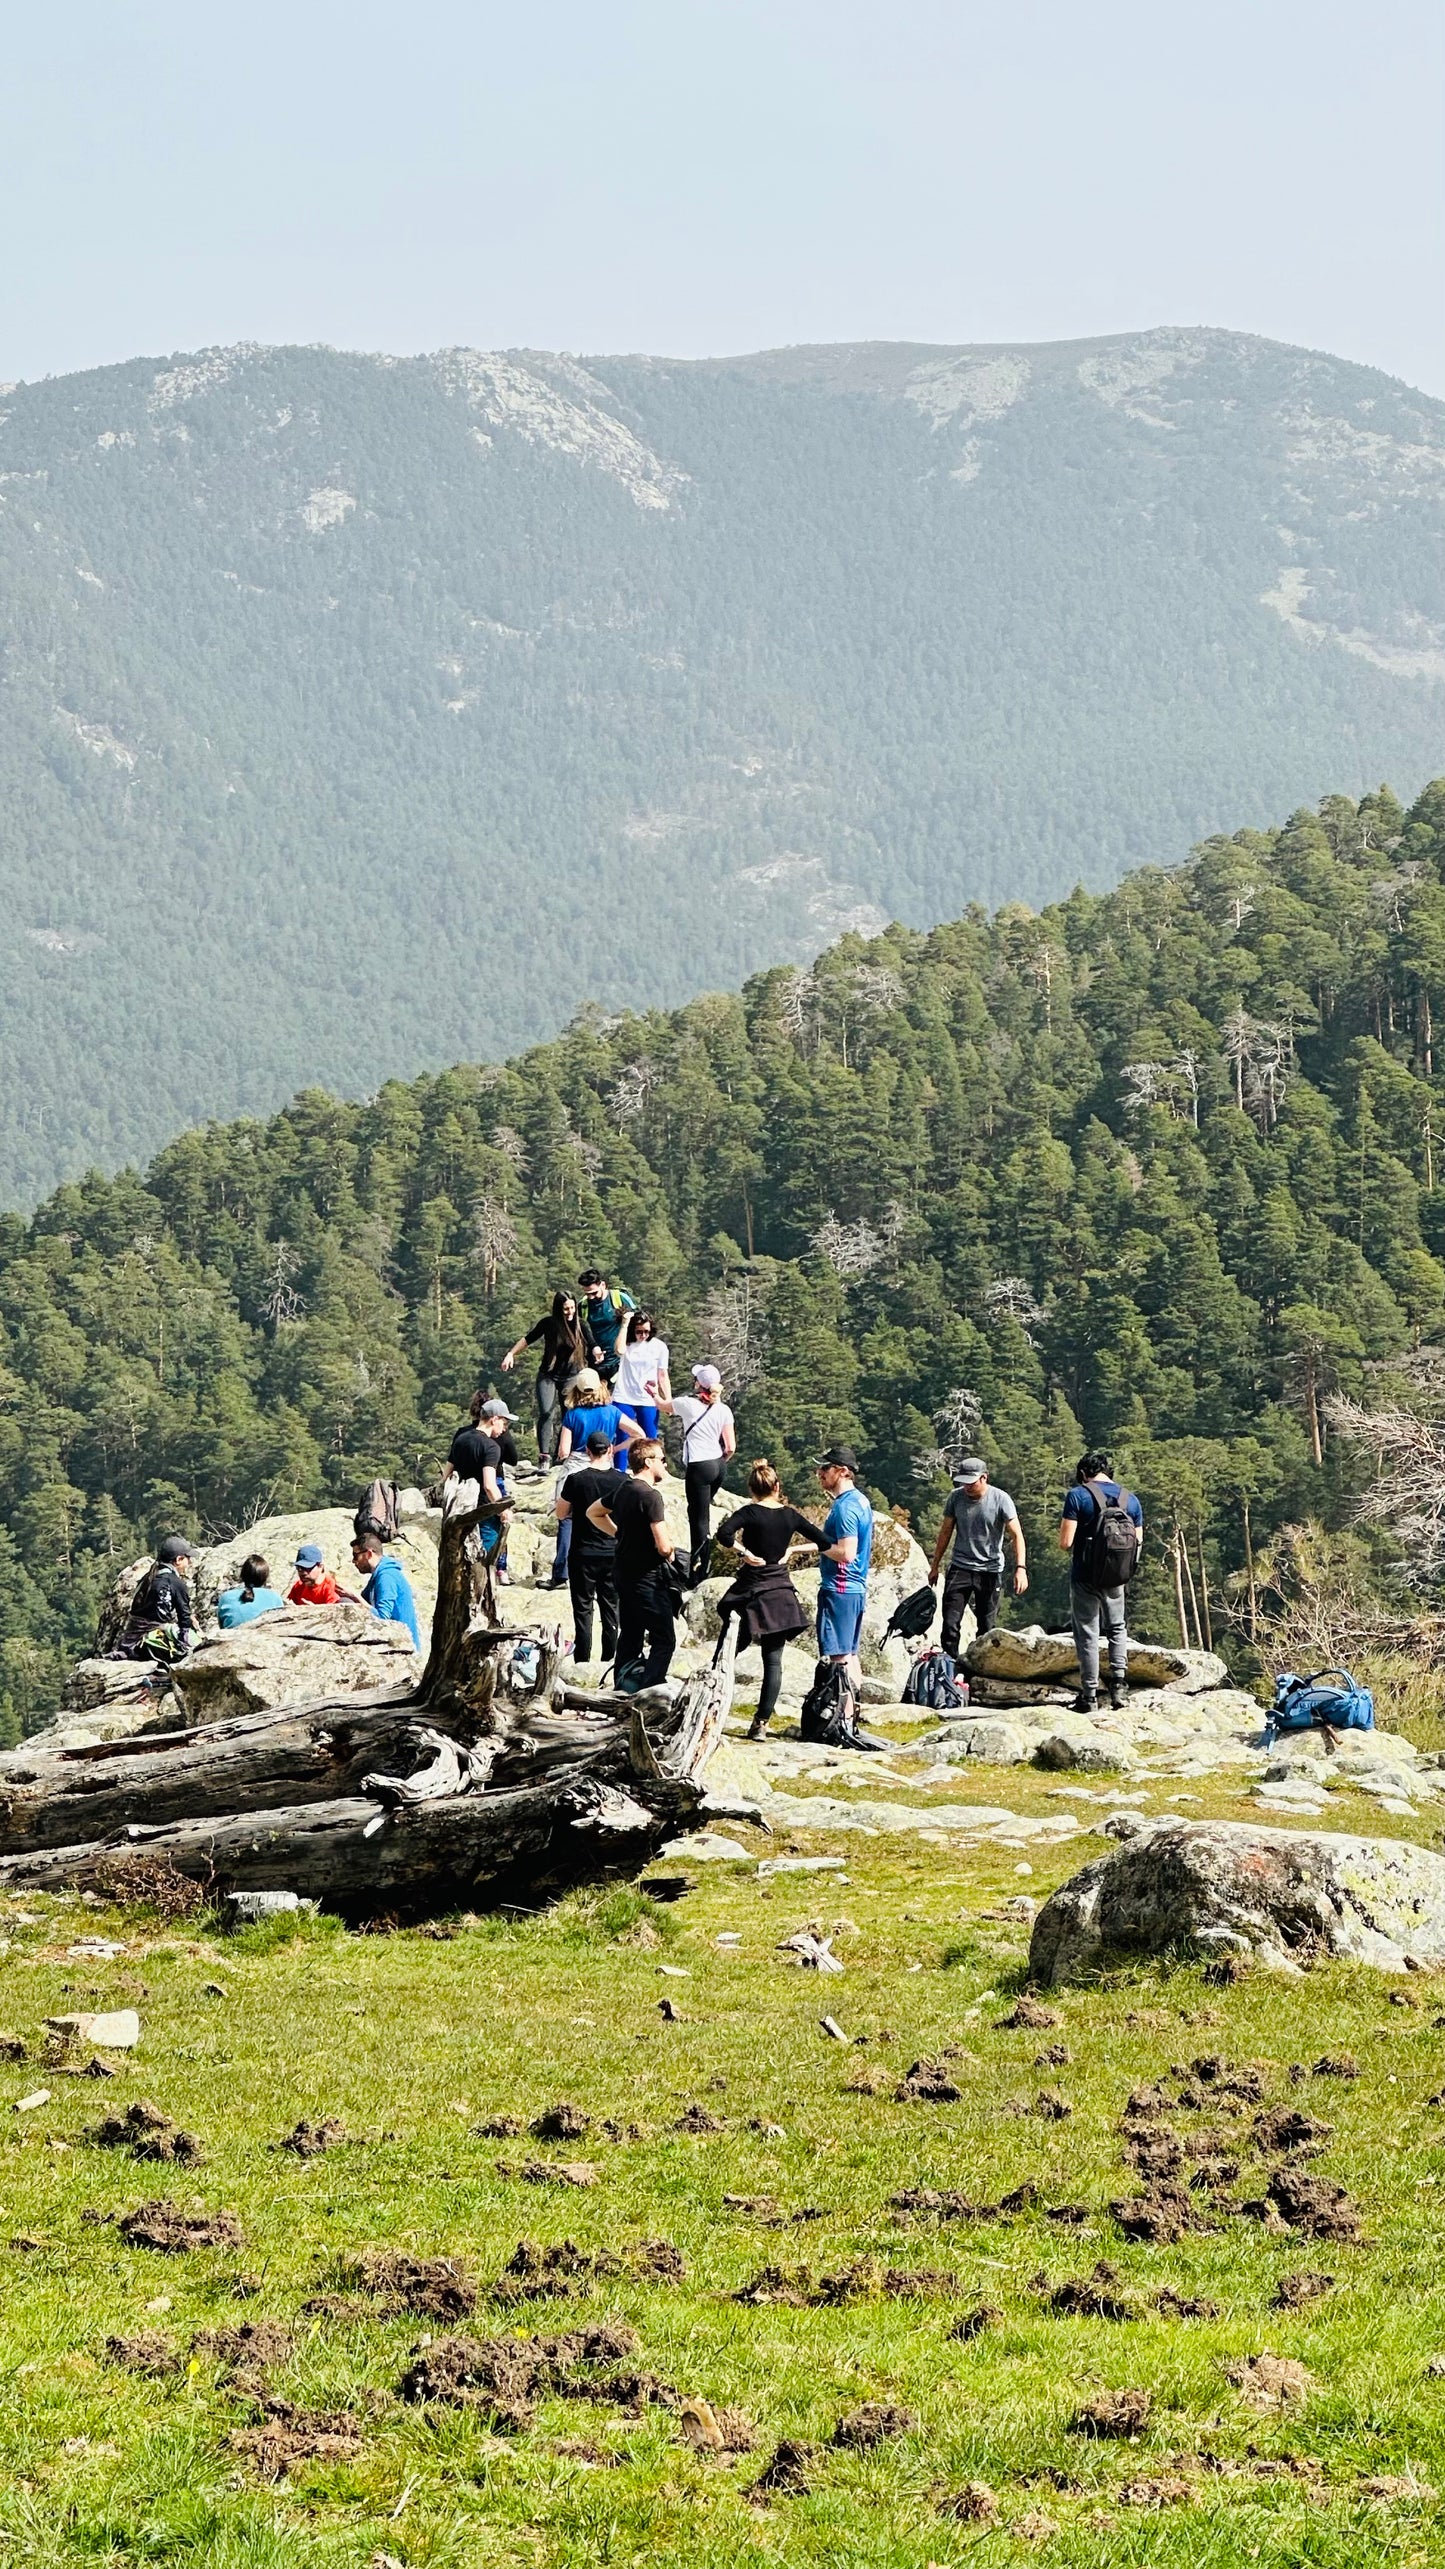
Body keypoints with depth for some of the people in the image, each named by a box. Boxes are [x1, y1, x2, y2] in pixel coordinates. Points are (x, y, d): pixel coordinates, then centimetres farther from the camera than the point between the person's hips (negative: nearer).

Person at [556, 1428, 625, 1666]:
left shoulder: (576, 1479, -13)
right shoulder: (622, 1480, -6)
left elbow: (560, 1514, -2)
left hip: (583, 1554, -2)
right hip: (613, 1553, 2)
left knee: (583, 1607, 4)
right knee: (611, 1606, 11)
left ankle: (582, 1659, 4)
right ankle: (609, 1657, 15)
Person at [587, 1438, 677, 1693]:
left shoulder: (623, 1489, 7)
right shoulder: (650, 1495, -19)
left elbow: (593, 1513, 25)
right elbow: (663, 1545, -24)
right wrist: (669, 1552, 0)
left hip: (624, 1573, 9)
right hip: (647, 1577, -9)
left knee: (629, 1638, 15)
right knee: (664, 1640, -5)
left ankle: (623, 1695, 17)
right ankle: (644, 1697, -16)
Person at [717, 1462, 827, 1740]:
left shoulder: (750, 1513, -8)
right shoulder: (790, 1516, 2)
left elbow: (724, 1533, -26)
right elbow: (823, 1542, 4)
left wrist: (743, 1552, -13)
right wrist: (791, 1549, 8)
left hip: (750, 1592, -3)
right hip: (781, 1595, 3)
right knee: (773, 1661, 3)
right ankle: (762, 1722, 0)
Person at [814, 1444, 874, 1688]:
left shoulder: (845, 1506, -17)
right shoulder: (859, 1500, 14)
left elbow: (846, 1553, -23)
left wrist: (818, 1546, -11)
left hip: (840, 1590, -10)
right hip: (858, 1588, 10)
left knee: (839, 1655, -10)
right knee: (850, 1654, 14)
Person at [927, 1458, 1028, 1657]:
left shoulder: (1001, 1500, -9)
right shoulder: (955, 1497, 0)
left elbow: (1016, 1535, -11)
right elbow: (945, 1532, 11)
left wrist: (1021, 1568, -23)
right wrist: (935, 1566, 14)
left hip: (990, 1571, -2)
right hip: (960, 1567, 2)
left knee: (986, 1628, 3)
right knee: (950, 1624, -8)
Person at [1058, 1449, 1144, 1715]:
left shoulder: (1078, 1496, -9)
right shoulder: (1130, 1499, 4)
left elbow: (1065, 1543, -14)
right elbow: (1138, 1542, 7)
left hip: (1085, 1577, -4)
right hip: (1116, 1579, 4)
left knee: (1087, 1634, 3)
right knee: (1117, 1628, 22)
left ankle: (1089, 1695, 4)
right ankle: (1119, 1683, 8)